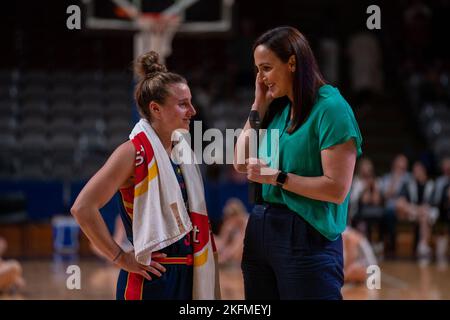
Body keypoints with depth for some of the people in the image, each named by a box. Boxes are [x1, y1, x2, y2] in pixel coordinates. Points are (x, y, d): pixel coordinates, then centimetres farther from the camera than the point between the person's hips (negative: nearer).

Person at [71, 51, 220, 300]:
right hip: (151, 278, -7)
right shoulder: (134, 152, -13)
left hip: (187, 274, 7)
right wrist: (120, 258, -14)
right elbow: (83, 208, -19)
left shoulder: (181, 148, 10)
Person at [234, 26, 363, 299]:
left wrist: (278, 177, -16)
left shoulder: (330, 108, -13)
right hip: (261, 228, 8)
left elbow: (337, 189, -18)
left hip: (307, 236, -8)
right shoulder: (279, 108, 11)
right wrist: (259, 104, 8)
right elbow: (241, 163, 12)